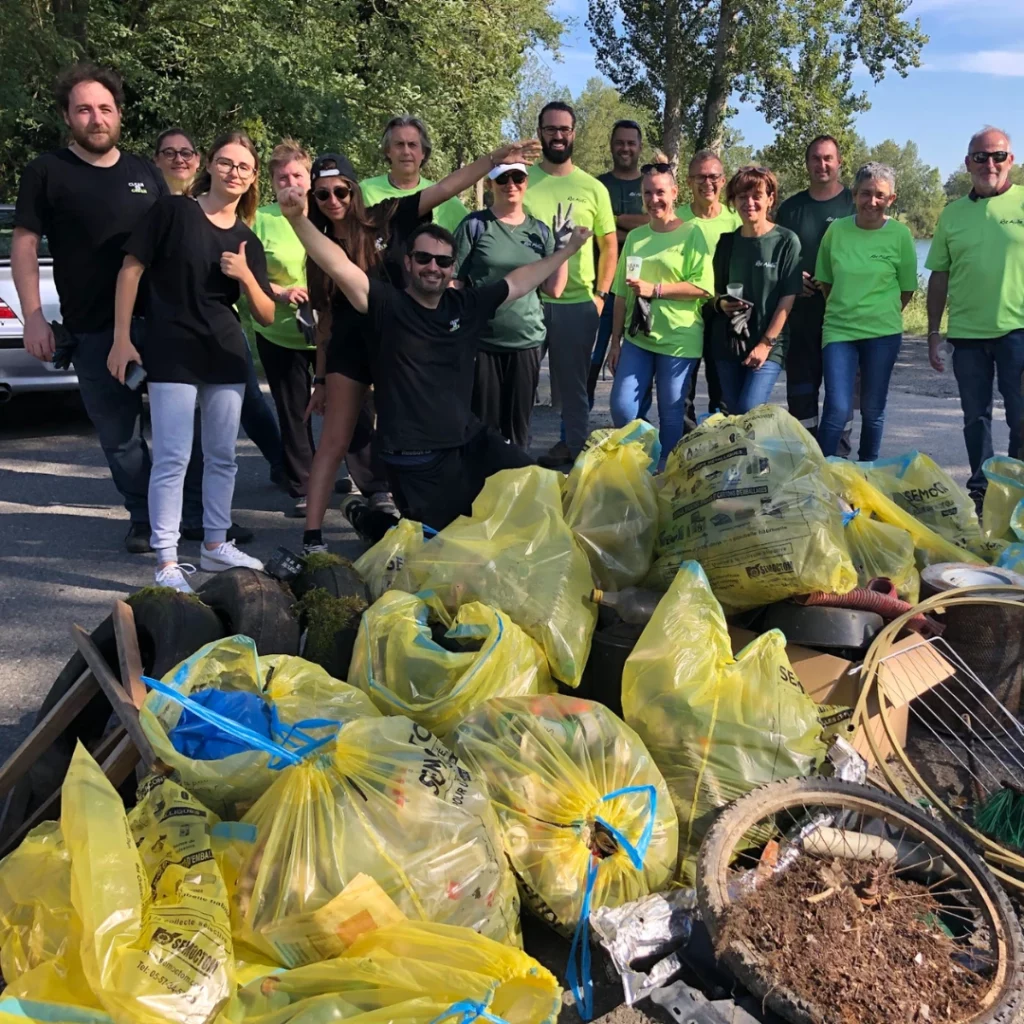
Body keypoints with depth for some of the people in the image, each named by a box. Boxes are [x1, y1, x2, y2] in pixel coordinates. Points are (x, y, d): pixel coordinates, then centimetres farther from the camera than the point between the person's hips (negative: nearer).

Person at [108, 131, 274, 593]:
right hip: (172, 353, -5)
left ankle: (215, 546, 25)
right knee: (172, 460, -7)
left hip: (226, 356, 5)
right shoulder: (171, 210, -4)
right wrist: (122, 338, -9)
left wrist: (246, 276, -13)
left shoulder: (247, 241, 9)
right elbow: (131, 269, -5)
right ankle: (167, 563, 0)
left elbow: (267, 316, 6)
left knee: (222, 457, 11)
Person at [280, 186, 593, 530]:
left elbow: (519, 281, 17)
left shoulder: (467, 305, 5)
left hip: (471, 440, 5)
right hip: (416, 459, -5)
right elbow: (340, 267, -23)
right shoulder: (386, 305, -9)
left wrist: (568, 250, 23)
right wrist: (298, 218, -36)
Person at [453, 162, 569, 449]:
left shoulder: (540, 230, 7)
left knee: (518, 424, 13)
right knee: (483, 422, 5)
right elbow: (454, 283, -3)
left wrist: (564, 245, -4)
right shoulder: (475, 225, -3)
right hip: (481, 341, -3)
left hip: (527, 341, 3)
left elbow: (554, 289, 3)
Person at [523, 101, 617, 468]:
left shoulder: (593, 188, 6)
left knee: (573, 382, 10)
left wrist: (600, 294, 1)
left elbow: (609, 245, 10)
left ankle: (575, 446, 23)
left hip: (578, 303, 1)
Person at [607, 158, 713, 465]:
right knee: (622, 408, -2)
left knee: (670, 415, 5)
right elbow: (621, 294, 11)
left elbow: (704, 287, -12)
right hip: (637, 338, 4)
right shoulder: (634, 237, 10)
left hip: (679, 341, -4)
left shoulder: (691, 234, -4)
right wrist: (615, 341, 9)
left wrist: (655, 289, -17)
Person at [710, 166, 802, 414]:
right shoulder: (727, 241, 8)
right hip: (727, 342, 4)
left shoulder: (786, 241, -5)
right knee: (733, 413, 6)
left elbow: (787, 299, -7)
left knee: (749, 411, -17)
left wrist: (766, 344, -12)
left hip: (769, 346, -4)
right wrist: (721, 303, -7)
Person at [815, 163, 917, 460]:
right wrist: (844, 310, 8)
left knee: (873, 410, 10)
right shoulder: (836, 230, -1)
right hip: (838, 330, 0)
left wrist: (882, 315, 5)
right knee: (837, 409, -11)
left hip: (882, 333, 0)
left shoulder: (900, 234, -3)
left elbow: (907, 290, 5)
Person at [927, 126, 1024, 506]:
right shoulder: (952, 214, 8)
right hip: (966, 333, 3)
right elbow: (939, 277, 10)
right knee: (975, 417, 12)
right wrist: (933, 333, 7)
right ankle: (979, 489, 24)